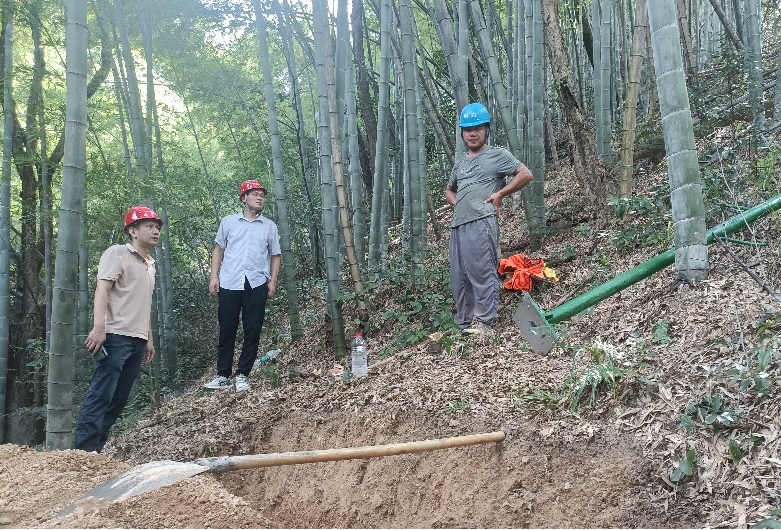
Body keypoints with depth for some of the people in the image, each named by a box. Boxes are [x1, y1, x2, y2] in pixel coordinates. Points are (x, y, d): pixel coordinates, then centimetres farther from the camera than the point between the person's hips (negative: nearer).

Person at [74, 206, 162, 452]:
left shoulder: (150, 264, 20)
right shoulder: (117, 253, -3)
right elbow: (102, 290, -14)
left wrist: (149, 338, 21)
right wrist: (99, 327, -26)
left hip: (138, 340, 8)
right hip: (116, 336, -8)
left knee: (118, 399, 7)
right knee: (101, 395, -11)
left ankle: (96, 448, 13)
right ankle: (83, 449, -9)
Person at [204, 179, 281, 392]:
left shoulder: (269, 226, 12)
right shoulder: (228, 222, 10)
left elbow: (275, 255, 13)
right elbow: (218, 249, 12)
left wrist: (272, 280, 1)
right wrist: (214, 276, 3)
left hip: (257, 285, 1)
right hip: (229, 284, 0)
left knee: (252, 332, 1)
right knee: (226, 331, 3)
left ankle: (243, 375, 10)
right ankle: (223, 376, 10)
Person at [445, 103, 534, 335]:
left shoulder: (498, 155, 6)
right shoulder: (460, 162, 25)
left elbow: (526, 175, 1)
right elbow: (449, 190, 38)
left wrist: (500, 194, -3)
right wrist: (457, 203, 16)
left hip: (481, 223, -7)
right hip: (458, 225, 8)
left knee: (482, 272, -11)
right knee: (458, 277, 7)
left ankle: (483, 322, -7)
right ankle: (464, 324, 15)